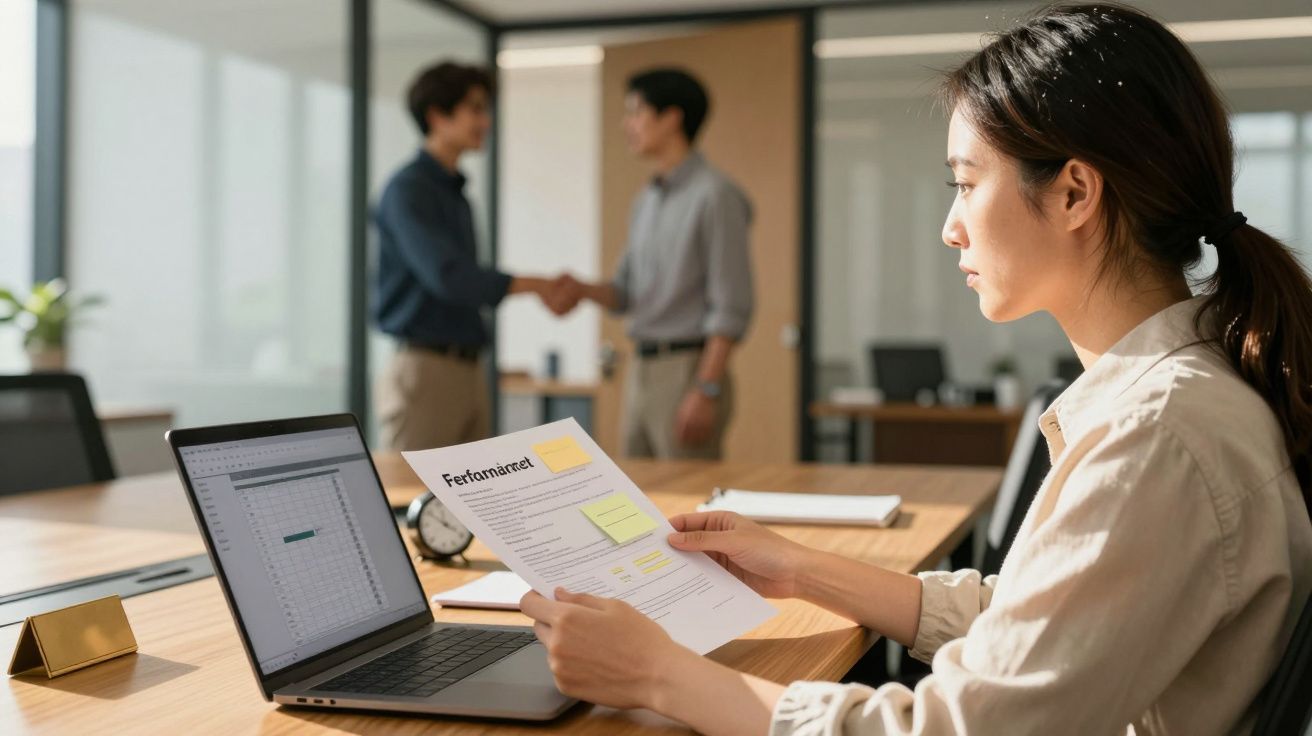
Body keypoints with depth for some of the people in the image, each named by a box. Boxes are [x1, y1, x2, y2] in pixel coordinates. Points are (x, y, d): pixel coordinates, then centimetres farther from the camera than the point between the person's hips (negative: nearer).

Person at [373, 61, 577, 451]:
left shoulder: (456, 193, 18)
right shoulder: (407, 189, -9)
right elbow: (445, 275, -21)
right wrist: (537, 286, -20)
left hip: (467, 371, 8)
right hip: (423, 369, -8)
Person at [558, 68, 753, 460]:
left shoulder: (715, 195, -10)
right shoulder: (646, 200, 15)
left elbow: (732, 308, -15)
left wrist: (706, 391, -19)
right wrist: (582, 289, -3)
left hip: (689, 369, -8)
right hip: (642, 370, 8)